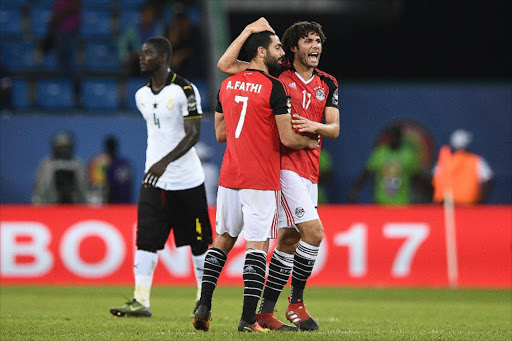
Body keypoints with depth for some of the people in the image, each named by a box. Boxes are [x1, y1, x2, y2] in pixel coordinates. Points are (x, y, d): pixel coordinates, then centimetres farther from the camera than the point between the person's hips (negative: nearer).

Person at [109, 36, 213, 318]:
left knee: (198, 241, 2)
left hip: (186, 179, -6)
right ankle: (141, 301, -9)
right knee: (146, 239, -5)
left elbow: (194, 134, -17)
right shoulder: (142, 95, 11)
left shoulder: (184, 90, -11)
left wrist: (165, 161, -26)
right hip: (153, 179, 6)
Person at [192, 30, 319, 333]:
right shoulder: (274, 88, -11)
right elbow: (287, 138, -11)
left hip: (229, 177, 6)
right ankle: (249, 319, -7)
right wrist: (310, 141, 8)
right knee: (257, 245, -4)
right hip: (261, 181, -6)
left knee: (223, 239, 15)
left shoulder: (227, 85, 9)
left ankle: (203, 308, 9)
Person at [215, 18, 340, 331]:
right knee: (314, 231, -17)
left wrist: (314, 127, -11)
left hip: (310, 169, 7)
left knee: (289, 240, 9)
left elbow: (334, 128, 10)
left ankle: (266, 311, 15)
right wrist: (250, 30, -7)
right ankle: (296, 302, -4)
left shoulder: (328, 84, 13)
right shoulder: (277, 75, -2)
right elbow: (225, 65, -5)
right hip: (284, 163, -7)